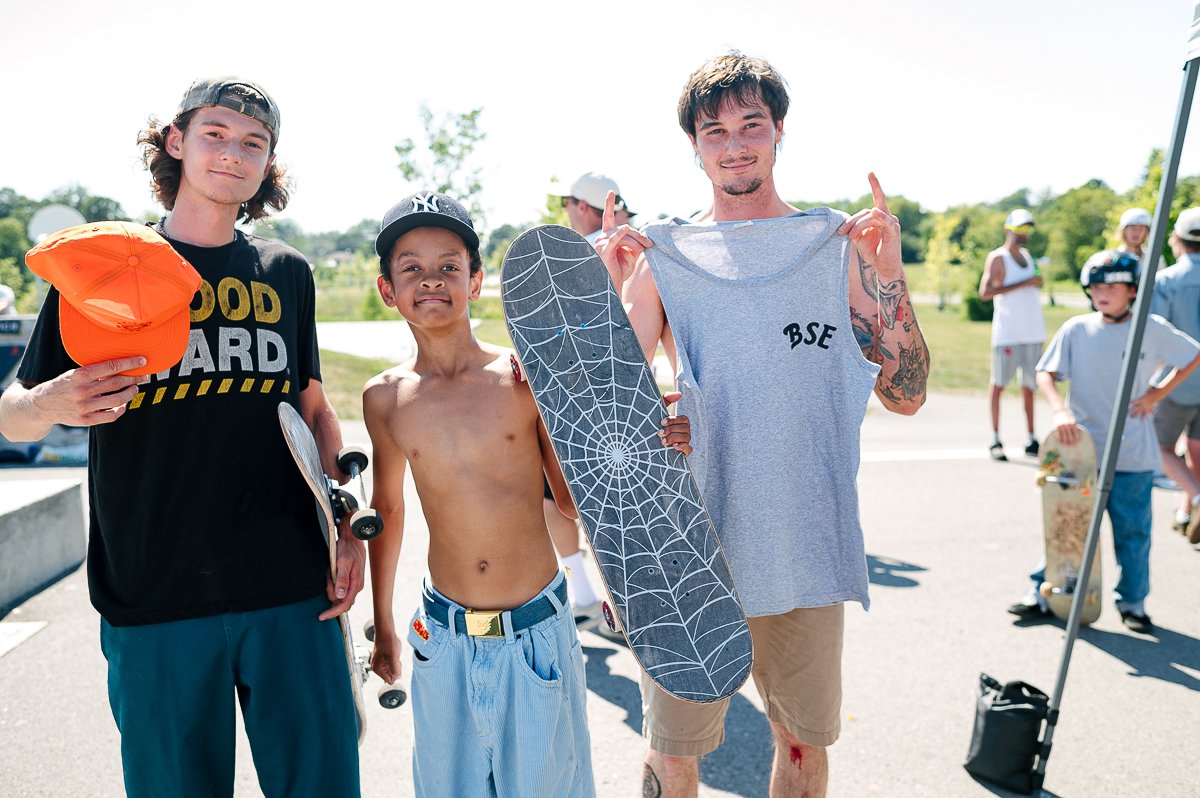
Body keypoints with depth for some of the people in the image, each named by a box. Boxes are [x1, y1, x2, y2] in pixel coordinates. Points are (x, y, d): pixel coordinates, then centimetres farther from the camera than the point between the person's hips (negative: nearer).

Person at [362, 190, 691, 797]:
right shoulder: (384, 398, -2)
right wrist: (382, 623, 20)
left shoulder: (527, 377, -9)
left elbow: (574, 497, -1)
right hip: (443, 638, 2)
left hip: (538, 632, -2)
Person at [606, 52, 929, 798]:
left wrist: (890, 276, -12)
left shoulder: (839, 246, 2)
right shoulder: (663, 256, -1)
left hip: (807, 544, 2)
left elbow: (906, 394, 0)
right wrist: (607, 294, -16)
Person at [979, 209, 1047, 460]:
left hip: (1033, 331, 7)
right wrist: (1025, 283, -20)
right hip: (1007, 333, -7)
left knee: (1028, 385, 8)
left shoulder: (1027, 255, 17)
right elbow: (985, 292, -19)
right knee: (999, 383, -2)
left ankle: (1031, 440, 11)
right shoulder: (997, 257, -5)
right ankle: (995, 440, 1)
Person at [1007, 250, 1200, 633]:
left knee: (1132, 530, 9)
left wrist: (1157, 393, 1)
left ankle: (1132, 601, 24)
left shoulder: (1153, 329, -1)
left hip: (1133, 456, 0)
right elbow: (1045, 372, -3)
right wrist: (1059, 410, -20)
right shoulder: (1076, 329, -1)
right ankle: (1042, 592, 17)